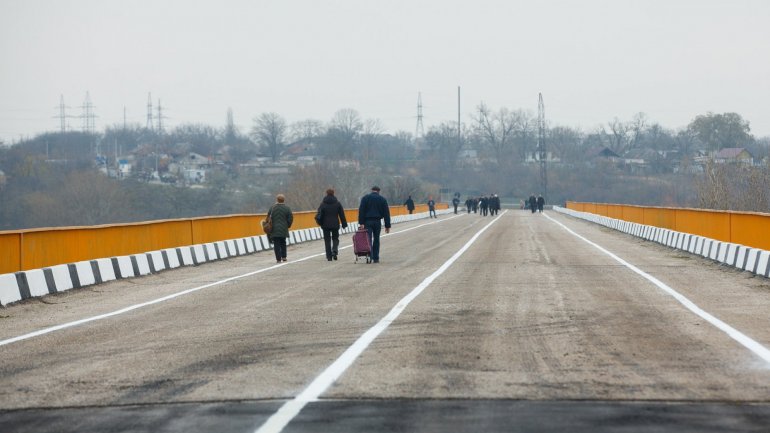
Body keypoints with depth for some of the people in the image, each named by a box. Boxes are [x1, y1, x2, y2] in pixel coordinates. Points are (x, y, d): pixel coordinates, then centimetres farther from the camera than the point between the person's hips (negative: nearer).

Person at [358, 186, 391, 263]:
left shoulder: (365, 198, 4)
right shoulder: (382, 199, 8)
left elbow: (361, 211, -5)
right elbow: (386, 213, 6)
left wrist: (361, 223, -8)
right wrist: (387, 225, 8)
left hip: (367, 221, -1)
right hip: (377, 222, 1)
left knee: (368, 239, -4)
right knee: (376, 240, 11)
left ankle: (370, 257, -18)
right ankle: (376, 258, 10)